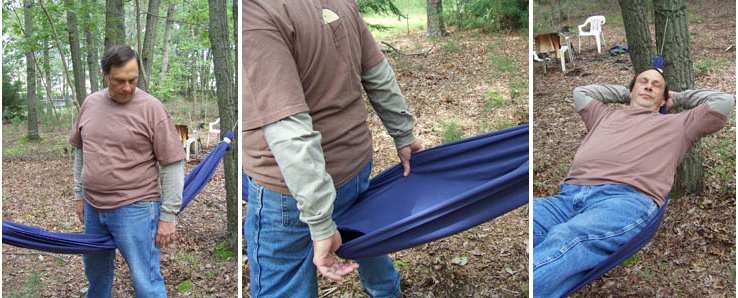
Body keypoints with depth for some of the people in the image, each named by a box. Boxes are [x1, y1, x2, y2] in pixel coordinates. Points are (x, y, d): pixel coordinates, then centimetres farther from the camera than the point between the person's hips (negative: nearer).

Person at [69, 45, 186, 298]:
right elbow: (80, 150, 18)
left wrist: (168, 215, -11)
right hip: (93, 208, 6)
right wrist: (79, 194, 17)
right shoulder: (90, 103, 5)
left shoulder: (151, 108, -12)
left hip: (134, 210, -6)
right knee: (95, 273, 23)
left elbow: (173, 165, -11)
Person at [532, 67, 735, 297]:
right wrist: (624, 94, 54)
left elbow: (724, 101, 28)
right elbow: (580, 92, 55)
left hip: (627, 198, -4)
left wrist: (678, 98, 41)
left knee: (562, 241, -39)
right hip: (569, 195, 4)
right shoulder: (605, 115, 41)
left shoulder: (676, 123, 32)